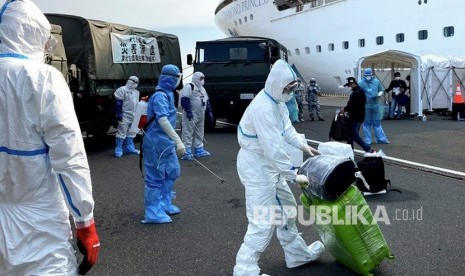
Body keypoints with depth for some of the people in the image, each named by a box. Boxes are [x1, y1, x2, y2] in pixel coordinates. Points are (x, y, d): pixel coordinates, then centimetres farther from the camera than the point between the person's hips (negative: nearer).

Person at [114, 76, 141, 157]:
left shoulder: (136, 92, 19)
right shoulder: (122, 90, -7)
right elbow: (119, 103, -13)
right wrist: (119, 114, -18)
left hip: (134, 116, 8)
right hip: (125, 116, -8)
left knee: (131, 132, 12)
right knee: (122, 132, -8)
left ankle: (129, 147, 22)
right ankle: (118, 150, -3)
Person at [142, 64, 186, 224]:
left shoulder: (167, 94, 13)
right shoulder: (160, 96, -19)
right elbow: (163, 121, -31)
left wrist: (174, 142, 29)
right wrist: (179, 141, -35)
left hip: (166, 143, 10)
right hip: (157, 143, -10)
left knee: (172, 171, 19)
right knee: (156, 177, -2)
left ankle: (164, 204, 33)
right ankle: (153, 214, 9)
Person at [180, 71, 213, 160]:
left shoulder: (202, 89, 21)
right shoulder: (189, 87, -8)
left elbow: (207, 102, 25)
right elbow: (184, 99, -18)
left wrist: (209, 113, 19)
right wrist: (188, 111, -24)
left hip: (200, 115, 9)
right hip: (191, 115, -9)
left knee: (199, 133, 15)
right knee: (188, 133, -9)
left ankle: (199, 150, 26)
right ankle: (187, 152, -9)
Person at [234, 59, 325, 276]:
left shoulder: (278, 101, 6)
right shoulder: (263, 108, -27)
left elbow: (286, 127, 11)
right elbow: (273, 148, -30)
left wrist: (303, 144, -4)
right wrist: (293, 173, -23)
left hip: (270, 165, 11)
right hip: (256, 166, -11)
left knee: (286, 208, 21)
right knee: (263, 221, -9)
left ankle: (297, 254, 37)